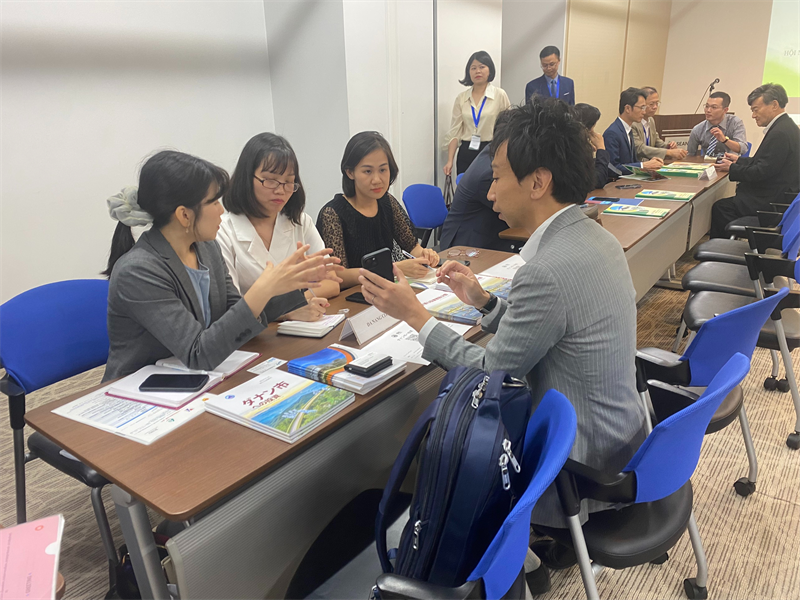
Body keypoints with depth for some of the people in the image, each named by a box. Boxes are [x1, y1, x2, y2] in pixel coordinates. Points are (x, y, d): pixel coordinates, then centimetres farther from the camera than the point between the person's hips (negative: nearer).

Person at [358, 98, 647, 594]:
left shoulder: (548, 270, -30)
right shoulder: (595, 237, 0)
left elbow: (491, 371, -18)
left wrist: (414, 314, -11)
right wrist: (483, 301, 3)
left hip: (582, 469, -8)